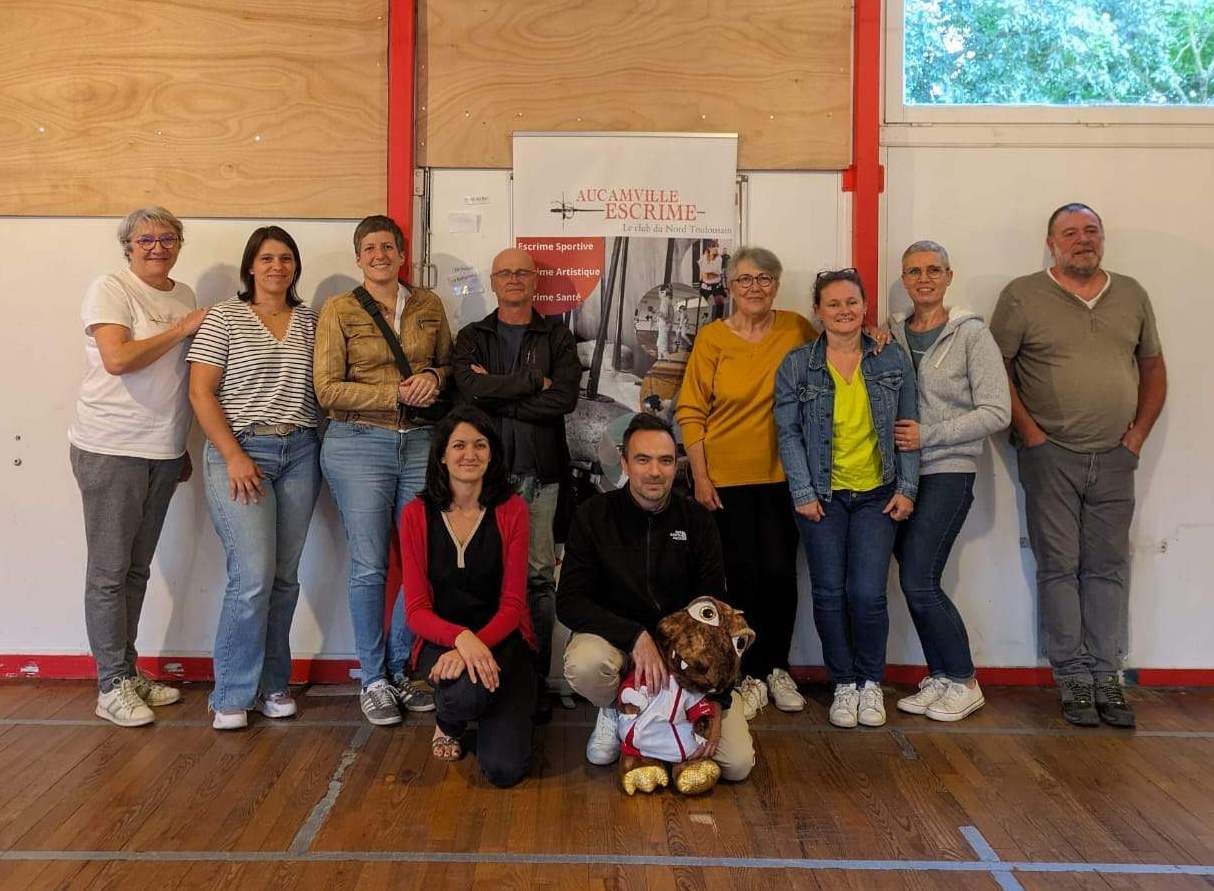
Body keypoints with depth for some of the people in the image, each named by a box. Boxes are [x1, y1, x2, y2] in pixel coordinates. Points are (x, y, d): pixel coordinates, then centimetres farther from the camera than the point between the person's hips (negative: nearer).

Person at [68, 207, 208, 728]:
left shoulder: (184, 296, 13)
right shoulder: (110, 290, -7)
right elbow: (118, 358, -22)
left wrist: (184, 446, 18)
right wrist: (183, 328, -15)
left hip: (164, 451, 6)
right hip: (111, 449, -6)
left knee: (137, 569, 14)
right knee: (110, 571, 0)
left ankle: (129, 672, 25)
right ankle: (112, 687, 8)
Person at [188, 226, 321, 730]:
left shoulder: (310, 322, 12)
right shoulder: (224, 319, 1)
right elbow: (201, 392, -4)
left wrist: (327, 445, 0)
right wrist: (234, 456, -11)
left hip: (300, 452, 4)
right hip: (240, 452, -4)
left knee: (284, 576, 7)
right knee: (253, 578, -11)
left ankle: (272, 682, 20)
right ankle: (232, 696, 4)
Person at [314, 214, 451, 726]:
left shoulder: (428, 305, 11)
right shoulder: (339, 310, 1)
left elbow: (448, 364, 21)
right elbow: (328, 390, -6)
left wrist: (434, 378, -3)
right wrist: (397, 394, -13)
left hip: (421, 442, 3)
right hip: (359, 446, -3)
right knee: (370, 566, 1)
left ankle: (402, 669, 21)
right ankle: (373, 680, 15)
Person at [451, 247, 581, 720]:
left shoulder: (556, 335, 10)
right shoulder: (471, 337, 12)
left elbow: (565, 398, -7)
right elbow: (470, 387, -9)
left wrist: (497, 394, -7)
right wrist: (534, 381, -7)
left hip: (539, 472, 0)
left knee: (538, 576, 1)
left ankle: (536, 677, 9)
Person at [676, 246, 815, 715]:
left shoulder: (797, 329, 2)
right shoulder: (712, 338, -3)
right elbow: (691, 412, -2)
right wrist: (700, 477, -7)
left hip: (781, 476, 1)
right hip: (726, 479, -1)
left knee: (780, 572, 3)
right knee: (741, 576, 6)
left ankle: (777, 667, 23)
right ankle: (751, 674, 21)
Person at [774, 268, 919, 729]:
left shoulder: (894, 361, 6)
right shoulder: (796, 366, 2)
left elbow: (908, 428, 7)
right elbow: (788, 433, -1)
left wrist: (907, 488, 1)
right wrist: (803, 492, -7)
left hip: (876, 495, 0)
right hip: (822, 497, 0)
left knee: (868, 594, -6)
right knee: (830, 592, 0)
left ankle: (870, 682, 16)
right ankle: (843, 684, 17)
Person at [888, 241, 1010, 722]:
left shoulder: (971, 334, -5)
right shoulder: (892, 334, 9)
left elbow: (996, 412, -10)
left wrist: (928, 436, -15)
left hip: (948, 472, -5)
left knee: (919, 583, -10)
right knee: (916, 583, 6)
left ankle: (964, 682, 8)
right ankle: (940, 680, 21)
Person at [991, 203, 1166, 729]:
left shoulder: (1131, 295, 12)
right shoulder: (1023, 295, -1)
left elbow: (1153, 368, 17)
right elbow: (996, 366, -3)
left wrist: (1138, 434, 7)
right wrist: (1029, 431, -8)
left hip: (1114, 458, 3)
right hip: (1051, 455, -3)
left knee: (1108, 568, 6)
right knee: (1059, 567, 0)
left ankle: (1106, 677, 13)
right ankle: (1073, 679, 9)